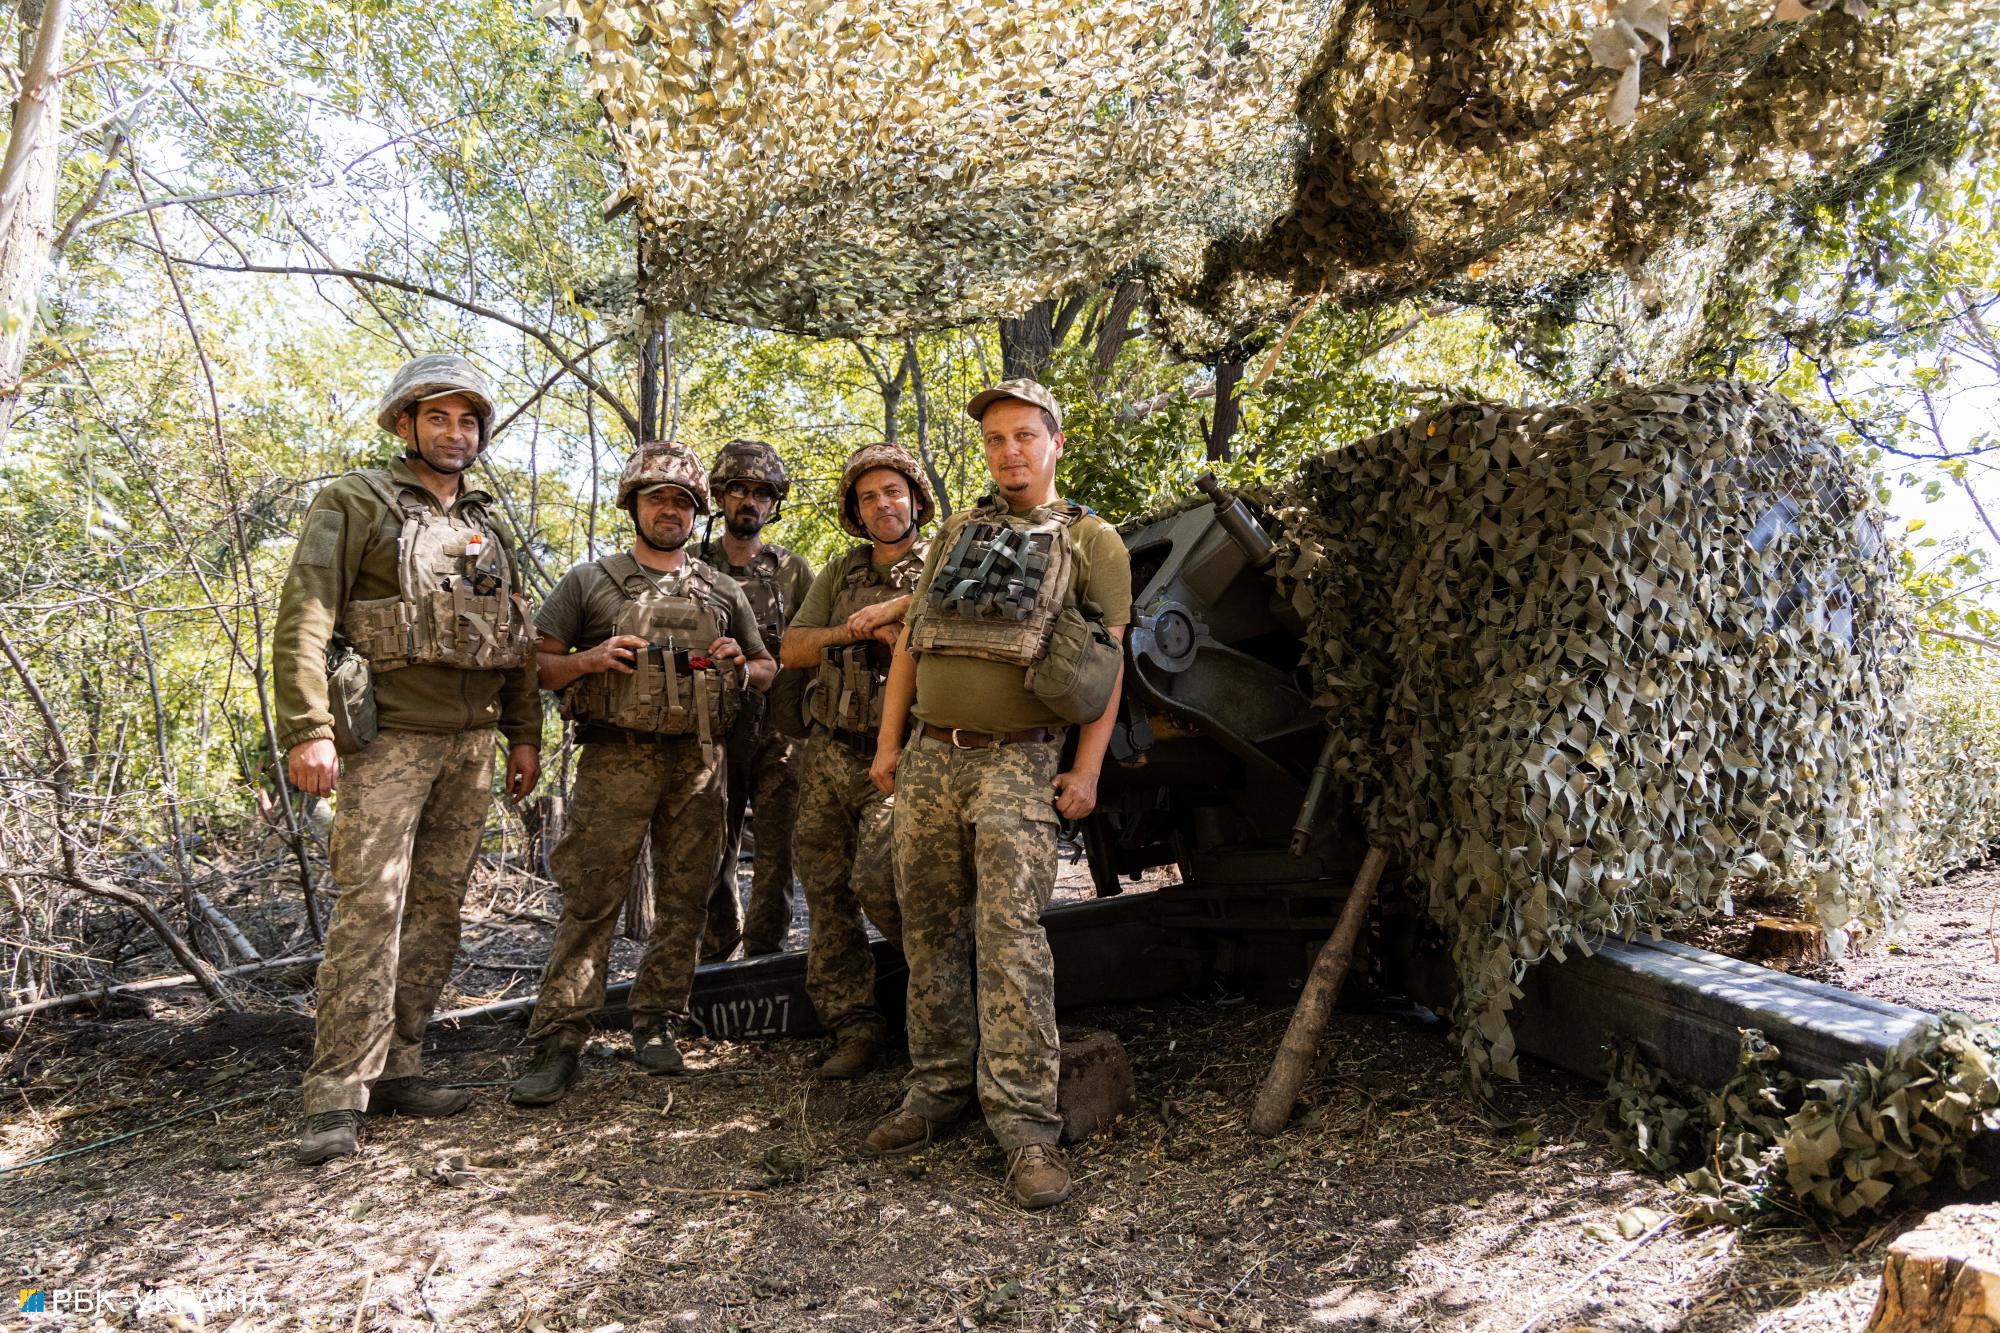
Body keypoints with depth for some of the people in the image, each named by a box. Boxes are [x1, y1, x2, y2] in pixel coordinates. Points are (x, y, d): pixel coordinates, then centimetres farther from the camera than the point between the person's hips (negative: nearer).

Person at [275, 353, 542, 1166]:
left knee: (436, 908, 6)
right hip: (389, 735, -6)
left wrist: (525, 734, 13)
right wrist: (308, 729, -20)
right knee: (371, 905, -11)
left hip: (471, 741, 6)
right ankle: (337, 1096, -5)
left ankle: (396, 1069, 15)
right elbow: (304, 619, -10)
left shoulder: (488, 525, 18)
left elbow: (519, 638, 19)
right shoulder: (356, 504, 0)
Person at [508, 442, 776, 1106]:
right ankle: (558, 1043, -1)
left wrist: (739, 666, 0)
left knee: (684, 901, 6)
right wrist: (590, 660, -12)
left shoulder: (722, 592, 16)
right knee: (589, 901, -6)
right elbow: (537, 663, 6)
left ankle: (658, 1026, 17)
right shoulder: (589, 580, 9)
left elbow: (767, 668, 22)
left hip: (698, 760, 3)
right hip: (616, 758, -3)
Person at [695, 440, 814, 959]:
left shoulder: (793, 571, 11)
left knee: (776, 853, 1)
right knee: (713, 850, 5)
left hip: (778, 728, 0)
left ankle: (764, 953, 11)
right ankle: (716, 956, 17)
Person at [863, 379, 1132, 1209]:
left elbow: (1109, 661, -1)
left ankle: (1026, 1124, -9)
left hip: (1016, 764, -5)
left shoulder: (1090, 541, 4)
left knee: (1010, 935, -13)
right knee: (931, 931, 9)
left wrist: (1087, 769, -9)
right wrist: (888, 743, 10)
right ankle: (940, 1087, 21)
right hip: (930, 758, 5)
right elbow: (910, 642, 17)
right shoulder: (956, 534, 18)